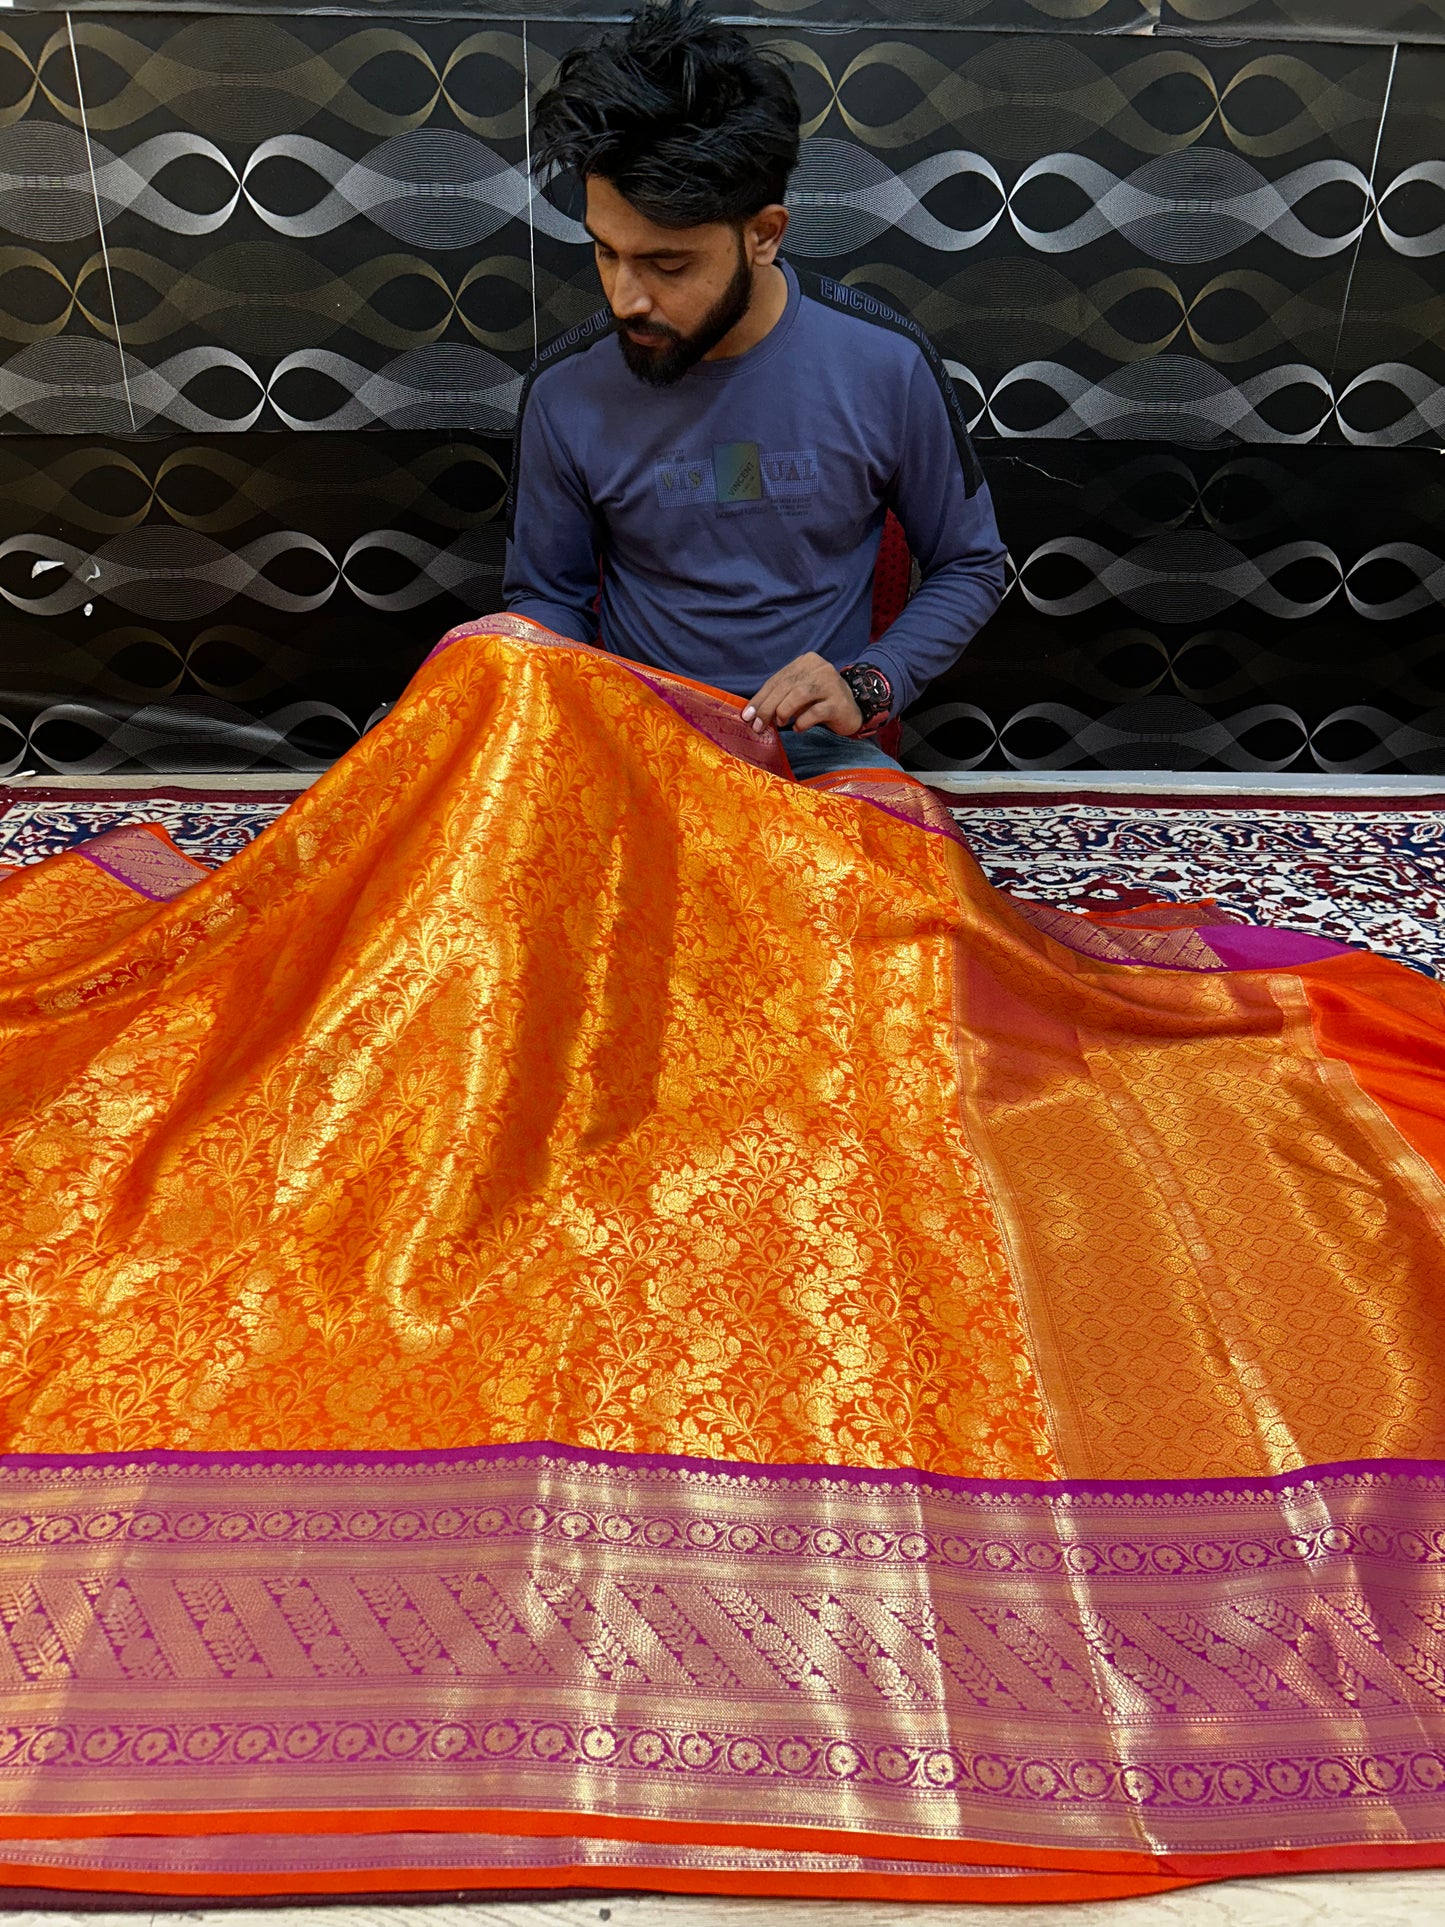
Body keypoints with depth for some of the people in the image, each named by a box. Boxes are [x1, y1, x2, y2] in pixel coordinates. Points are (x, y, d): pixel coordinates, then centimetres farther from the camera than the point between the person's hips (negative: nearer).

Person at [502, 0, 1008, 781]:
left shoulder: (886, 364, -7)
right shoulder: (565, 391, -4)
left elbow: (970, 568, 5)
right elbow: (546, 595, 10)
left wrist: (867, 687, -13)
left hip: (816, 745, 0)